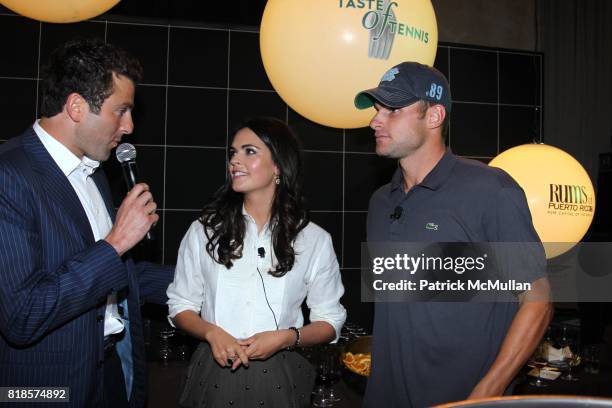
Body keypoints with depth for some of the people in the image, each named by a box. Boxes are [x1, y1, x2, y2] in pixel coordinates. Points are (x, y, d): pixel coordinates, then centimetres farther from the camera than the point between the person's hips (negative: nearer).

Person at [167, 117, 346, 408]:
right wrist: (212, 333, -14)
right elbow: (181, 305, 4)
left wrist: (286, 338, -14)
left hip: (279, 378, 0)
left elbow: (330, 321, 3)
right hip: (214, 372, 1)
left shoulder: (314, 240, -3)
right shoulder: (204, 231, -1)